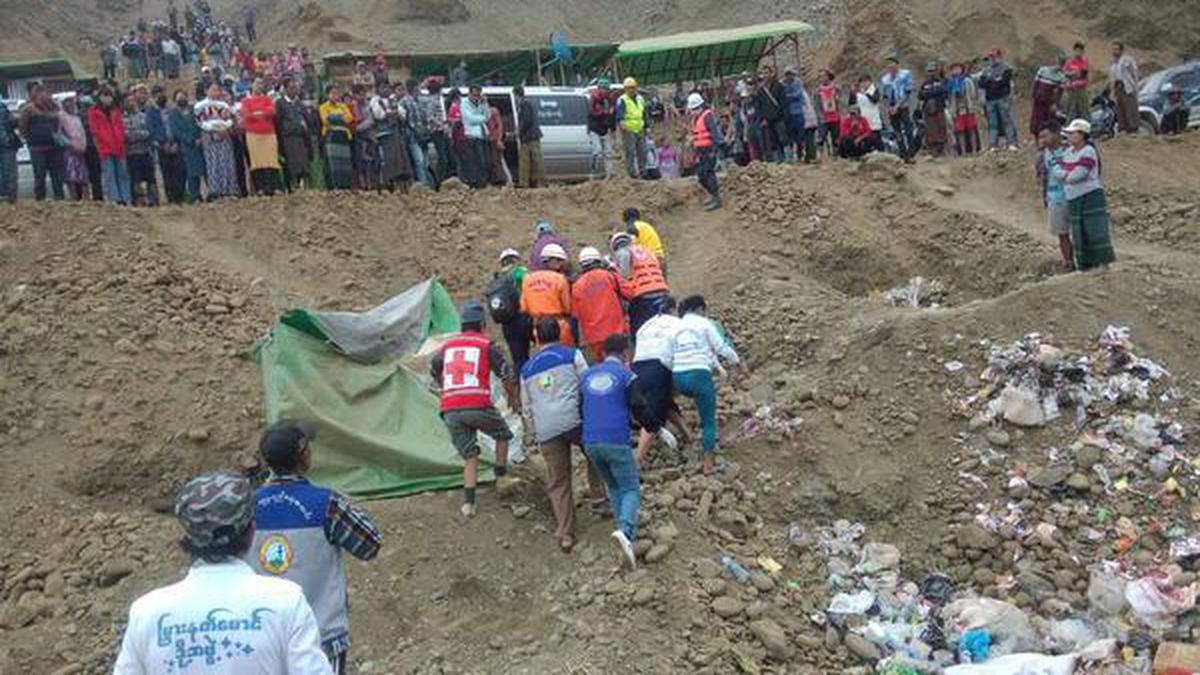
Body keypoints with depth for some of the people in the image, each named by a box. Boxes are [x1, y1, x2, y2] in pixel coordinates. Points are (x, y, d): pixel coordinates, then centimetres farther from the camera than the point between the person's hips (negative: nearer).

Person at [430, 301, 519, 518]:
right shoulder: (486, 345, 4)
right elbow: (506, 376, 5)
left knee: (470, 456, 14)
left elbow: (434, 371, 32)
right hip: (478, 406, -4)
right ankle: (502, 478, 25)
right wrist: (513, 398, 23)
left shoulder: (447, 345, 17)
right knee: (502, 434, 24)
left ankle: (468, 502, 5)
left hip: (450, 410, 4)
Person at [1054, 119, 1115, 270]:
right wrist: (1069, 174, -12)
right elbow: (1056, 170, 3)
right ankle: (1084, 265, 14)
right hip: (1073, 199, 7)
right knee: (1079, 233, 8)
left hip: (1091, 196, -7)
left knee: (1095, 230, -8)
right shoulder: (1067, 152, 12)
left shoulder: (1088, 152, -10)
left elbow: (1078, 174, -18)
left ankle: (1103, 263, -5)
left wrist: (1064, 176, -2)